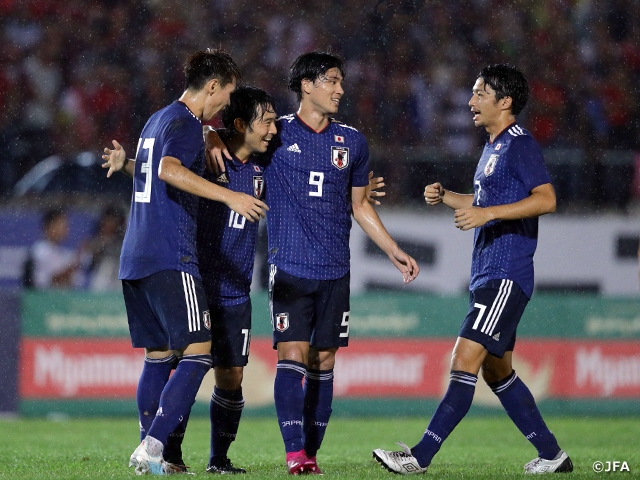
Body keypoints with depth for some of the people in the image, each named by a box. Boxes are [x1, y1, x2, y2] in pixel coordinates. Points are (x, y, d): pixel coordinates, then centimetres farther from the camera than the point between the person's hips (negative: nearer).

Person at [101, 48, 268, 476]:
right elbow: (170, 170, -29)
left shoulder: (158, 120, 21)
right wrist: (229, 196, -30)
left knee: (158, 356, 13)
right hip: (171, 259, -10)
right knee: (198, 353, -12)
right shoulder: (185, 123, -9)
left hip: (136, 260, 10)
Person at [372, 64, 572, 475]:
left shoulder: (520, 144, -11)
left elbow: (546, 199, -23)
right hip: (486, 275, 11)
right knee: (497, 371, 13)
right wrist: (445, 197, 14)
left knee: (465, 361, -15)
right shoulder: (493, 148, 19)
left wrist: (487, 213, -27)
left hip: (506, 276, -11)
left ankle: (421, 456, -19)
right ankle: (552, 455, 21)